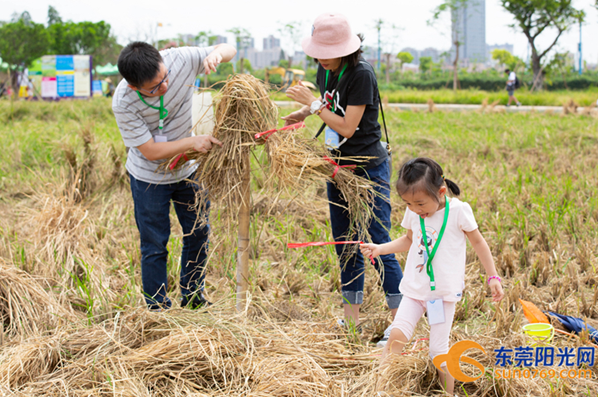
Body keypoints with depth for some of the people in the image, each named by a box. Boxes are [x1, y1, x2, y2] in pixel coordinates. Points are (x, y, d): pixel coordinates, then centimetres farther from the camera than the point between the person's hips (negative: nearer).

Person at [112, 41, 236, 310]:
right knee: (154, 247, 4)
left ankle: (193, 298, 35)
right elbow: (151, 151, -25)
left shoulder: (180, 60, -25)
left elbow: (228, 49, -11)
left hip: (187, 170, 4)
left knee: (198, 233, 15)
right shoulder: (123, 103, -32)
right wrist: (192, 142, -34)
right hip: (149, 177, -4)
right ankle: (157, 309, 21)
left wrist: (217, 55, -35)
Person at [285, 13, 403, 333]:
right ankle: (351, 321, 22)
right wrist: (304, 112, 9)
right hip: (339, 167, 8)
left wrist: (313, 103, -17)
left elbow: (347, 127, -22)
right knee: (345, 246, 13)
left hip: (369, 169, -8)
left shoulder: (361, 74, -21)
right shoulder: (325, 70, 4)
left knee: (378, 247, -9)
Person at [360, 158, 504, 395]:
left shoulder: (458, 211, -12)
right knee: (397, 333, -12)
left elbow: (478, 242, 0)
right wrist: (379, 249, 7)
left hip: (444, 291, -3)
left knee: (439, 349, -2)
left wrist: (493, 277, 1)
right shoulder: (413, 213, 0)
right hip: (415, 288, 4)